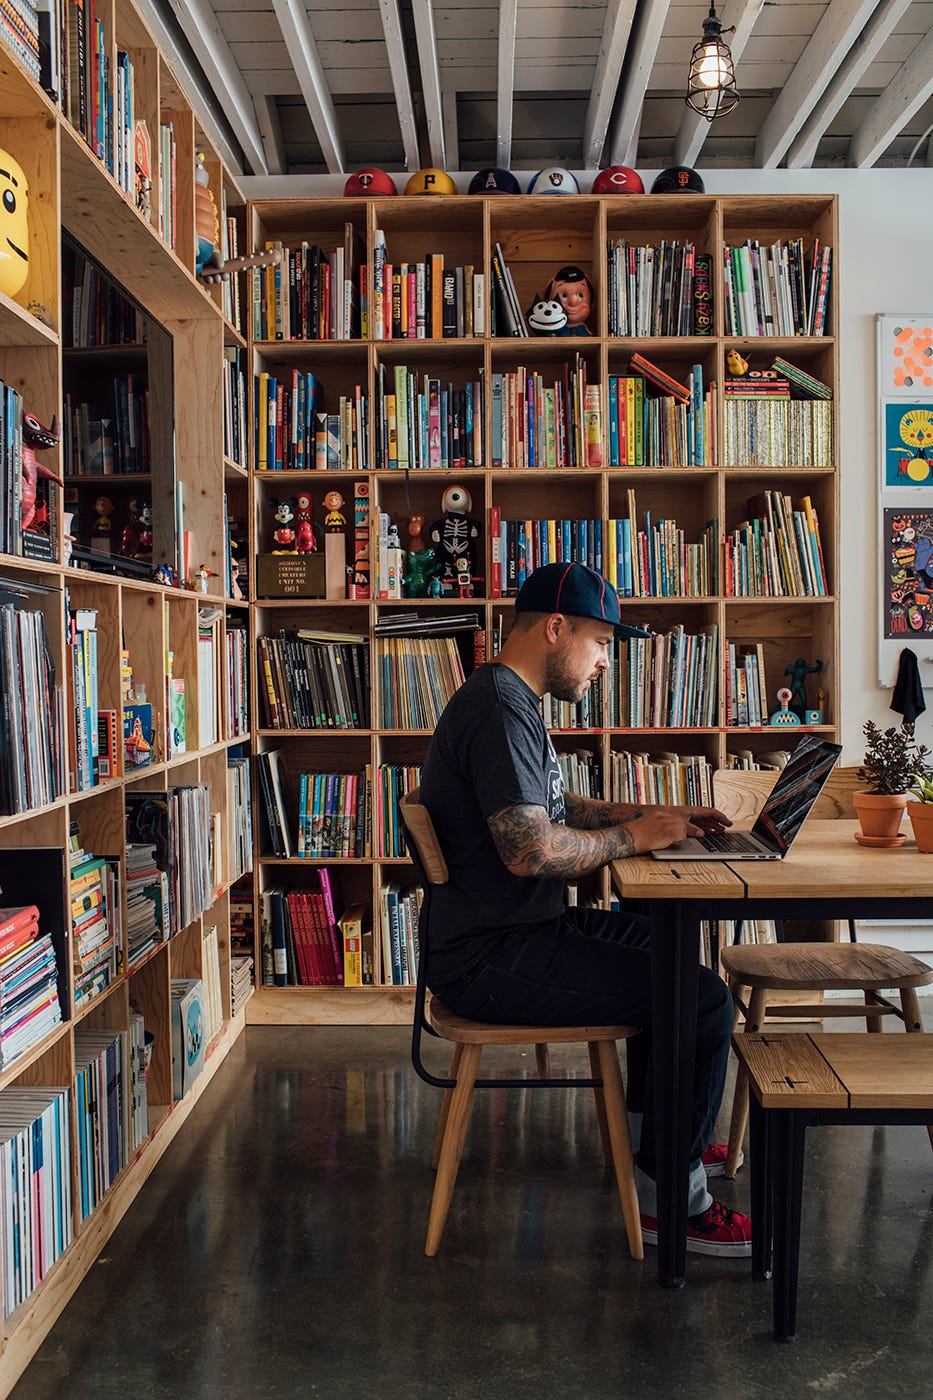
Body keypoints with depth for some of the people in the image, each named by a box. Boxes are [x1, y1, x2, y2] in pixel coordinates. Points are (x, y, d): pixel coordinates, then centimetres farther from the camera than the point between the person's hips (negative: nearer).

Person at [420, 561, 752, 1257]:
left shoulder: (512, 701, 15)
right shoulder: (501, 709, -20)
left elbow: (552, 806, 25)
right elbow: (530, 851, -29)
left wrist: (650, 813, 12)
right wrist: (631, 838, -14)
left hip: (517, 928, 11)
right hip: (490, 958, -11)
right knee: (703, 998, -14)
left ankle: (649, 1130, 36)